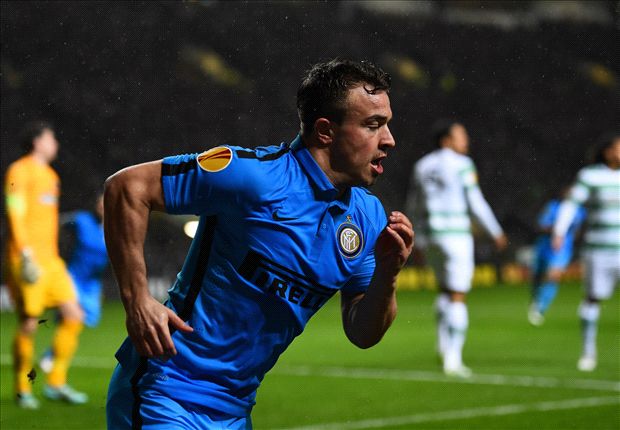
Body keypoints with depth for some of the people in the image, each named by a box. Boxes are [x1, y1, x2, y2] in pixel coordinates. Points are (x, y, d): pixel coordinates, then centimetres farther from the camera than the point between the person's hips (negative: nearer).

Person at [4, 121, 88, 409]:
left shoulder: (49, 175, 20)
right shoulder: (20, 171, -6)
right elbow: (15, 215, -13)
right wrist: (26, 257, -19)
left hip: (50, 261, 8)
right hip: (27, 261, -8)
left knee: (73, 315, -1)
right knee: (28, 323, -7)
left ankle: (56, 383, 5)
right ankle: (22, 389, 6)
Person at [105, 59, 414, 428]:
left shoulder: (369, 216, 3)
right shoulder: (258, 175, -18)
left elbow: (362, 335, 7)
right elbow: (127, 186, -16)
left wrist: (386, 274, -13)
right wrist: (137, 300, -20)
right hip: (166, 397, -7)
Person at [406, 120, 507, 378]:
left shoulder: (422, 166, 11)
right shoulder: (462, 165, -8)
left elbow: (413, 207, 14)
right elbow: (475, 204, -10)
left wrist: (419, 240, 24)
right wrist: (496, 233, 2)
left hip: (430, 236, 6)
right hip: (456, 235, -6)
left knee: (446, 289, 24)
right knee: (457, 297, -1)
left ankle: (444, 342, 6)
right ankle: (453, 359, -5)